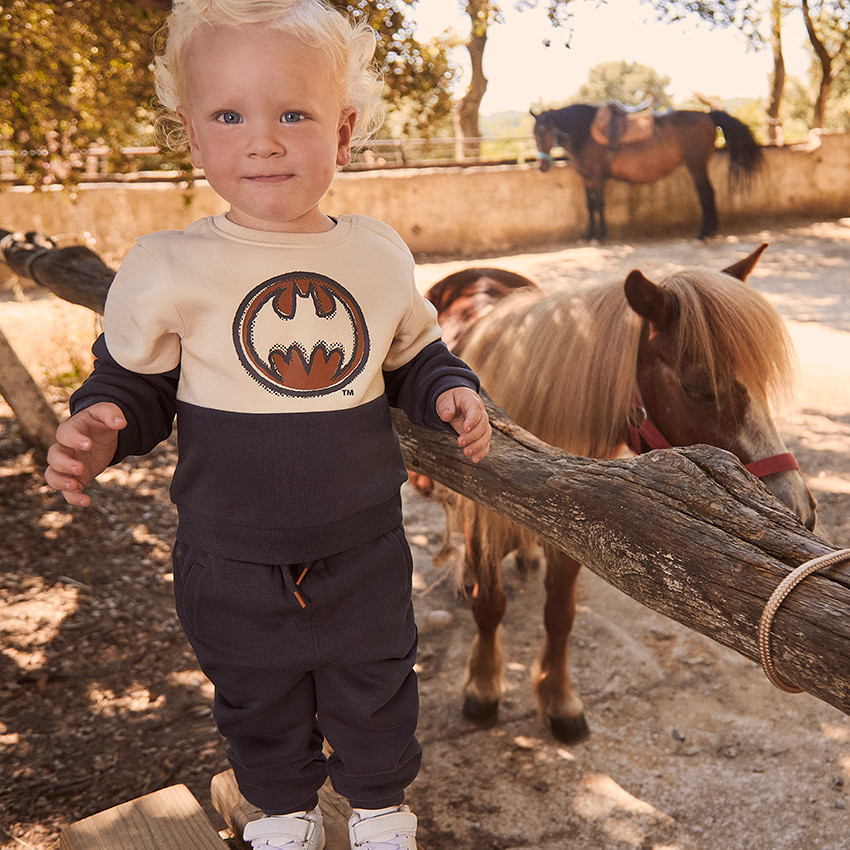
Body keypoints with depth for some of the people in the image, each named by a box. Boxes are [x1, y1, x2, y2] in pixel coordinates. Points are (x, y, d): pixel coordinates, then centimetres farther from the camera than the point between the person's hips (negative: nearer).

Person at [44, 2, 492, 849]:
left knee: (375, 694, 22)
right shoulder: (168, 268, -14)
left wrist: (449, 393, -13)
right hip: (232, 565, 0)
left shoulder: (379, 256, -7)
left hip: (363, 552, 1)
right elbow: (133, 380, -3)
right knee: (258, 706, 23)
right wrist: (99, 426, -24)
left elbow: (414, 358, 7)